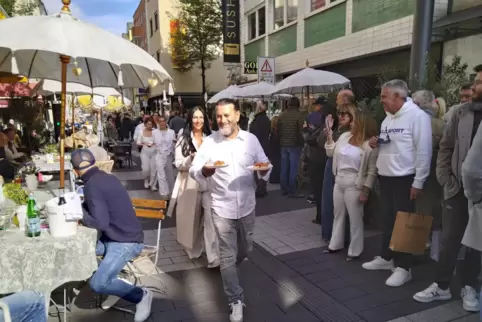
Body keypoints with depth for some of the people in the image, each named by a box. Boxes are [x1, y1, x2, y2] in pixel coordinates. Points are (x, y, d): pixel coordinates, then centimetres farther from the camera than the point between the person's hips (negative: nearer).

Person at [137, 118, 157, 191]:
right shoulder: (141, 132, -2)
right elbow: (138, 144, 3)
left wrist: (155, 143, -18)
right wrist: (144, 144, -14)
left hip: (154, 152, 0)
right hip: (145, 153, 0)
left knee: (153, 168, 0)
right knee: (146, 169, -6)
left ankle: (152, 184, 17)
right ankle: (146, 181, 25)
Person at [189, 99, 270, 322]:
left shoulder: (251, 139, -3)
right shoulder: (209, 142, -8)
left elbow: (264, 165, 2)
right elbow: (193, 170, -9)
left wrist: (264, 171, -22)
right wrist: (203, 171, -33)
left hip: (247, 206, 3)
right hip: (222, 209, -2)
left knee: (245, 250, 21)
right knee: (228, 256, 5)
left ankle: (229, 274, 52)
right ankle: (236, 300, 22)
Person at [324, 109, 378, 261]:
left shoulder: (370, 144, -14)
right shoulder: (345, 136, 4)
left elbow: (372, 171, -13)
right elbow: (331, 152, 11)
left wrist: (366, 191, -16)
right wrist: (329, 133, 4)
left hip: (354, 184, -7)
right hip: (339, 181, 7)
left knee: (355, 218, 4)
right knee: (338, 214, 18)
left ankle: (355, 251, 18)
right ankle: (335, 244, 33)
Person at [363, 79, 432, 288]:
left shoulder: (417, 116, -14)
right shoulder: (388, 118, 13)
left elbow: (423, 151, -17)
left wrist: (418, 182, -17)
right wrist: (376, 144, 0)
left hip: (404, 179, -8)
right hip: (385, 177, 8)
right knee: (387, 220, 16)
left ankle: (403, 267, 12)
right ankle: (386, 258, 31)